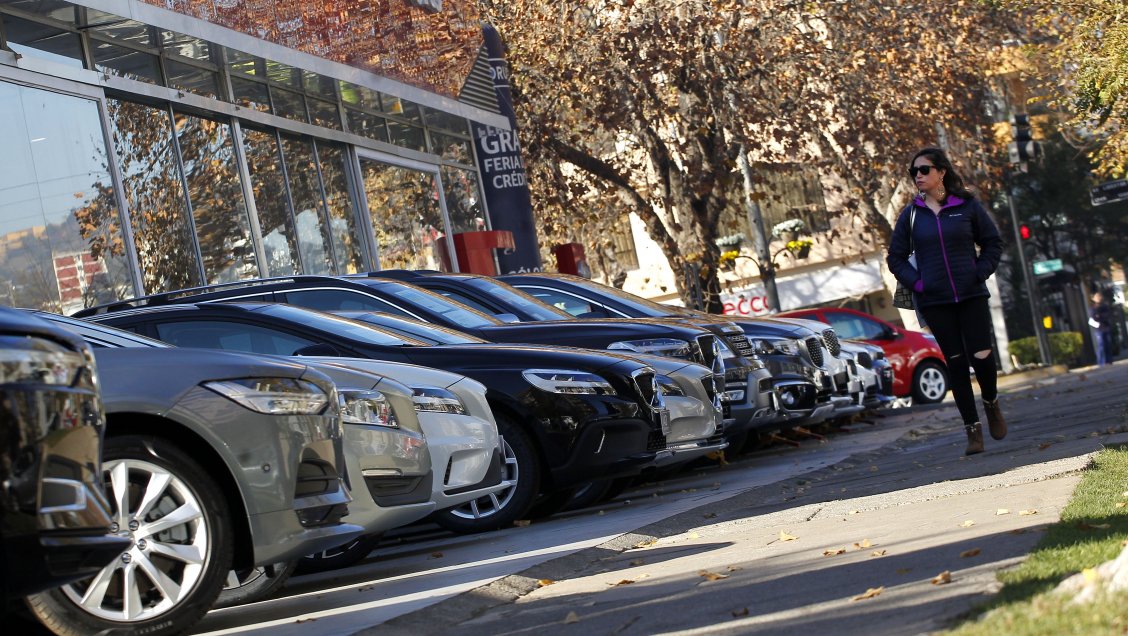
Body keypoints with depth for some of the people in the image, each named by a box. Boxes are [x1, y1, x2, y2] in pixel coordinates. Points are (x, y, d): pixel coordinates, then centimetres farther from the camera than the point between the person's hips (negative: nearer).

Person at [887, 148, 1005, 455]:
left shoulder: (967, 206, 1)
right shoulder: (911, 214, 4)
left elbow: (993, 243, 9)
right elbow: (895, 256, 11)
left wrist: (980, 273, -5)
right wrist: (915, 282, -3)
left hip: (971, 295, -1)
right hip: (934, 301, 1)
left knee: (982, 356, -9)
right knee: (956, 363, 1)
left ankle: (991, 403, 23)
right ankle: (973, 429, 9)